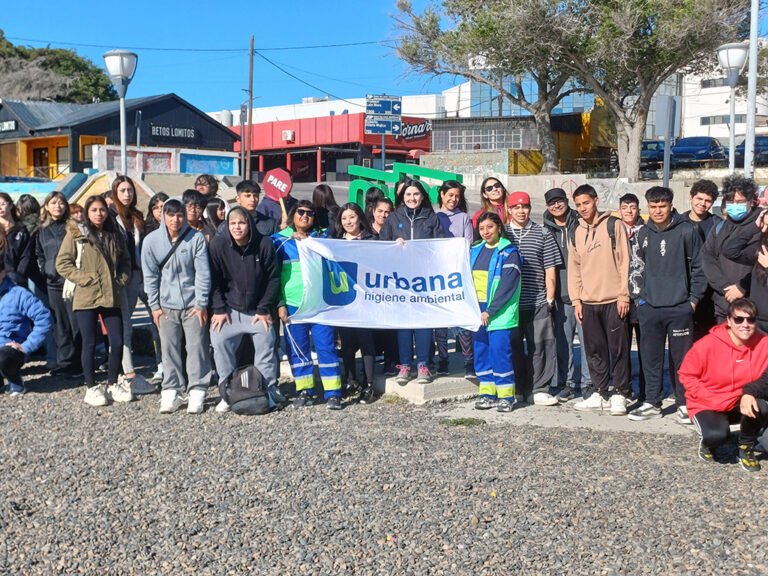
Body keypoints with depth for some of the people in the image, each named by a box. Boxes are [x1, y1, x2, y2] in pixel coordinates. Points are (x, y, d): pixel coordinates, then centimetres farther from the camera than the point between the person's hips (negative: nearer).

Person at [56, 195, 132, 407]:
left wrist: (121, 280, 2)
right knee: (90, 344, 2)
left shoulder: (115, 236, 12)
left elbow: (125, 262, 18)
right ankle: (91, 388, 15)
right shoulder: (76, 234, -1)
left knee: (117, 342, 2)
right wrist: (84, 279, -11)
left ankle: (113, 384, 19)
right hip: (86, 298, -4)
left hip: (111, 297, 4)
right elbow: (62, 263, -5)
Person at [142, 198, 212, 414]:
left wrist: (201, 303, -7)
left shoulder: (196, 238, -8)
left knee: (197, 347, 0)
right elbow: (150, 276, 2)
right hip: (166, 305, 2)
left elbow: (203, 273, -6)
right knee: (169, 349, 5)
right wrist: (154, 306, 1)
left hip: (193, 304, -1)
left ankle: (197, 392, 8)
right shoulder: (151, 241, -3)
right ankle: (170, 392, 14)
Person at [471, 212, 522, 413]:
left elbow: (507, 286, -12)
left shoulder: (509, 253, -4)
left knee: (500, 350, -8)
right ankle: (487, 393, 15)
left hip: (499, 313, -6)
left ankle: (506, 395, 1)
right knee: (481, 351, 7)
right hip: (478, 312, 6)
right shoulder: (475, 251, 13)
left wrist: (490, 311, -16)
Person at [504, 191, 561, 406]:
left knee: (539, 347, -2)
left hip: (538, 303, -1)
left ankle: (538, 390, 7)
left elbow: (550, 270, 6)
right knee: (513, 347, 6)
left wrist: (549, 299, 0)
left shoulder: (543, 234, 7)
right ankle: (516, 390, 17)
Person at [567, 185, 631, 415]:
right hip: (588, 301, 5)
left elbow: (624, 261, -5)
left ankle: (620, 394, 8)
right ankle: (600, 394, 19)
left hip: (613, 300, -5)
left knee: (618, 349, 0)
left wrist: (624, 295, -10)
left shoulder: (614, 225, -2)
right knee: (595, 350, 10)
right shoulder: (576, 234, 13)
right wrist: (576, 300, 8)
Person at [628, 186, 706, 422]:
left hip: (679, 307, -4)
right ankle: (652, 403, 19)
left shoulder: (686, 231, -5)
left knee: (681, 358, 2)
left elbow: (698, 267, -2)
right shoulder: (644, 233, 8)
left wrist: (694, 299, -4)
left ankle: (684, 403, 14)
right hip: (649, 307, 4)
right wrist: (642, 296, 11)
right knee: (651, 358, 9)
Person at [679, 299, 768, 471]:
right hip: (707, 406, -3)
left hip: (741, 404, 3)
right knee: (716, 435, -32)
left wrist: (750, 392, -30)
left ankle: (746, 448, 2)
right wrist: (711, 400, -18)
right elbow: (687, 374, -9)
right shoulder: (708, 345, -19)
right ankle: (708, 443, 10)